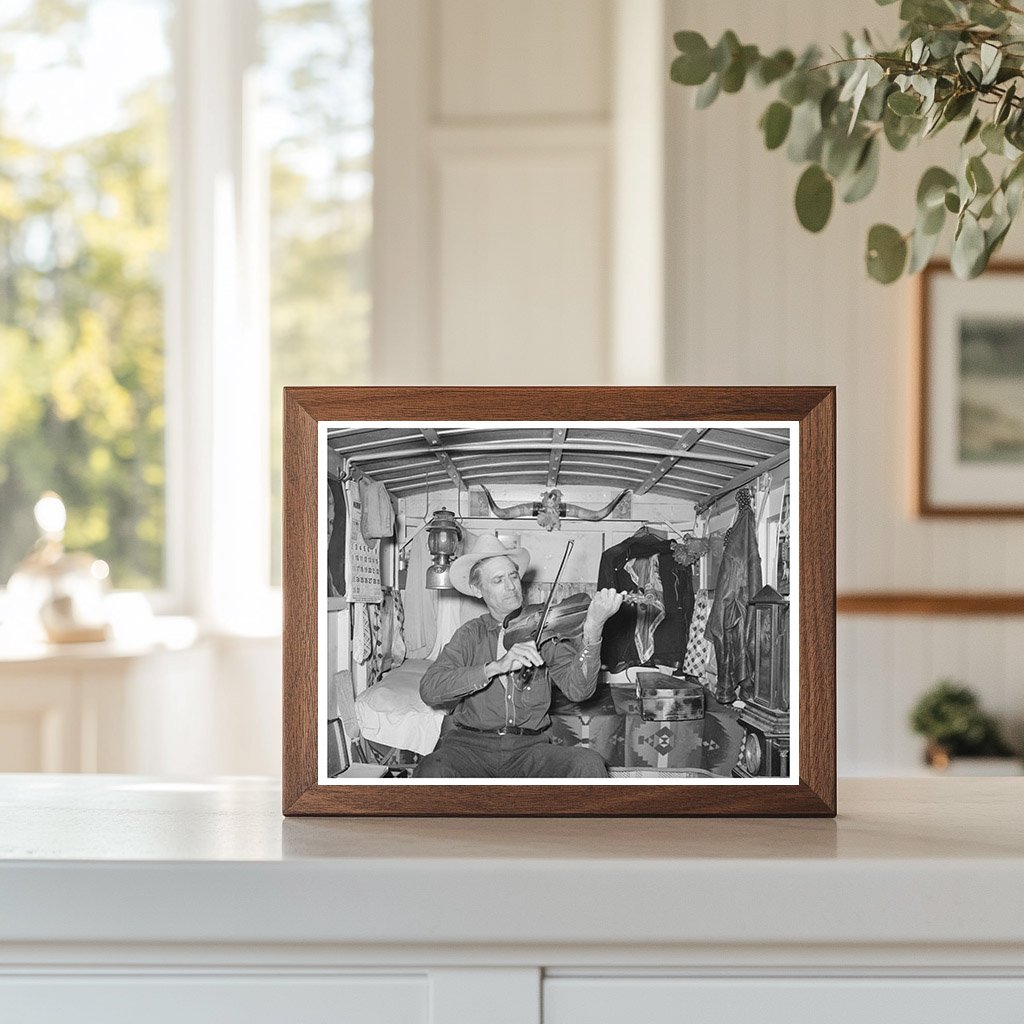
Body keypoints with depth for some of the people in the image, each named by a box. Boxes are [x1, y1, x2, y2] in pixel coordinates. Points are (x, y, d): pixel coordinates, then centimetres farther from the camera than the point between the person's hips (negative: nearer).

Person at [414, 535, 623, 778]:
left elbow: (577, 689, -7)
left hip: (529, 747, 1)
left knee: (590, 765, -27)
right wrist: (496, 667, -22)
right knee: (431, 772, -34)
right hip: (470, 743, -1)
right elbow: (429, 689, -10)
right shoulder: (471, 635, 7)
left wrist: (593, 629, -22)